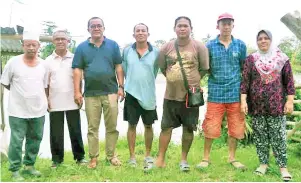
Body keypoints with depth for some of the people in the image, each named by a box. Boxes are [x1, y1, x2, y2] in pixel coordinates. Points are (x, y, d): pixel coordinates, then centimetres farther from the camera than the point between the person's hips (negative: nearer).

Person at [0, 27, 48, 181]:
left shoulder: (43, 64, 3)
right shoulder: (13, 62, -7)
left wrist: (44, 100, 9)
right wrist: (20, 93, 3)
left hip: (38, 110, 4)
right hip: (18, 111, -4)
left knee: (35, 139, 13)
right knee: (16, 141, 0)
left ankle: (29, 165, 29)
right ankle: (15, 170, 13)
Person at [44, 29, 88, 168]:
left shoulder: (74, 58, 3)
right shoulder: (48, 61, 4)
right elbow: (45, 83, 5)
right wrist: (46, 99, 0)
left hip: (72, 102, -1)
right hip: (54, 103, 1)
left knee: (75, 130, 7)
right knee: (56, 132, 7)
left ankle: (80, 156, 18)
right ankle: (57, 159, 19)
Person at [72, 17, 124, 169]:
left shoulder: (113, 45, 6)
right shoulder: (82, 47, 5)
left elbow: (118, 67, 5)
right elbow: (77, 70, 2)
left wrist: (121, 86, -2)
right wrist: (77, 91, -4)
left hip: (110, 92, 0)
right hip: (91, 94, 0)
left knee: (112, 126, 6)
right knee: (92, 128, 7)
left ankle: (111, 155, 18)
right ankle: (93, 158, 16)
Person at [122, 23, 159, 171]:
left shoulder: (155, 52, -3)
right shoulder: (127, 51, 0)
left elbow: (155, 72, 6)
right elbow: (124, 70, 9)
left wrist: (147, 84, 9)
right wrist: (132, 83, 11)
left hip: (149, 94, 0)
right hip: (131, 93, 0)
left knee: (148, 126, 10)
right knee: (132, 125, 7)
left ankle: (148, 156, 24)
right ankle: (132, 157, 18)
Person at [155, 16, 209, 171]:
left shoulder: (199, 47, -6)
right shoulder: (166, 47, 1)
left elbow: (204, 69, 0)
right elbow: (162, 67, 13)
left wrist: (192, 81, 5)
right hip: (171, 95, 2)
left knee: (188, 128, 8)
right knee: (166, 127, 6)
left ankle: (184, 159, 23)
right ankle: (160, 160, 15)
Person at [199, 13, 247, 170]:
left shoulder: (240, 45, 4)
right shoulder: (210, 45, 0)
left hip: (235, 93, 2)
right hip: (215, 93, -1)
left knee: (235, 127, 10)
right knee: (210, 127, 3)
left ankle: (232, 158, 27)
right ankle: (206, 158, 19)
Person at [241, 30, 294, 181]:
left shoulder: (282, 58, 5)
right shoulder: (251, 59, 6)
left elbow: (289, 80, 5)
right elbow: (245, 81, 2)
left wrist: (290, 101, -3)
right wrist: (243, 100, -6)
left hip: (276, 104, -1)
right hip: (256, 105, 1)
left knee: (278, 136, -1)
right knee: (259, 136, 6)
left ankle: (283, 166, 8)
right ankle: (263, 163, 19)